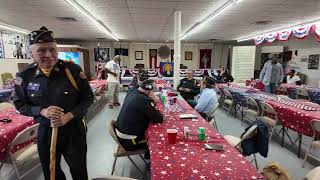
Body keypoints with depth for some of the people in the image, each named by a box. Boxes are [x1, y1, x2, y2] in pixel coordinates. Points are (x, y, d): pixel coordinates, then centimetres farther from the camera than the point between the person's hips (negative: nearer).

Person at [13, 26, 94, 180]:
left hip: (73, 130, -2)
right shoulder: (24, 76, -7)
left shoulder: (72, 70, -14)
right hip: (45, 132, 3)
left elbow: (88, 98, -7)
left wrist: (68, 116, -20)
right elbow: (20, 104, 4)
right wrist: (42, 111, -16)